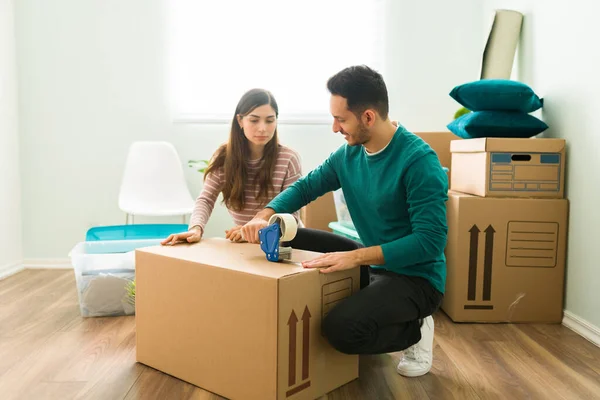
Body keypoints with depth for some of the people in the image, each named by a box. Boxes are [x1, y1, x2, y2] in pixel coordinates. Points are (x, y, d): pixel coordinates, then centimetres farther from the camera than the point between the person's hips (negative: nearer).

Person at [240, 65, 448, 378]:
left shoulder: (419, 160, -22)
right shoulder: (348, 154, 0)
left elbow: (431, 241, -27)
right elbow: (305, 186, 11)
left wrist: (356, 257, -35)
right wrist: (264, 216, -8)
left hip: (416, 276, -8)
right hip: (374, 265, 8)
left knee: (342, 328, -30)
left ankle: (414, 331, 4)